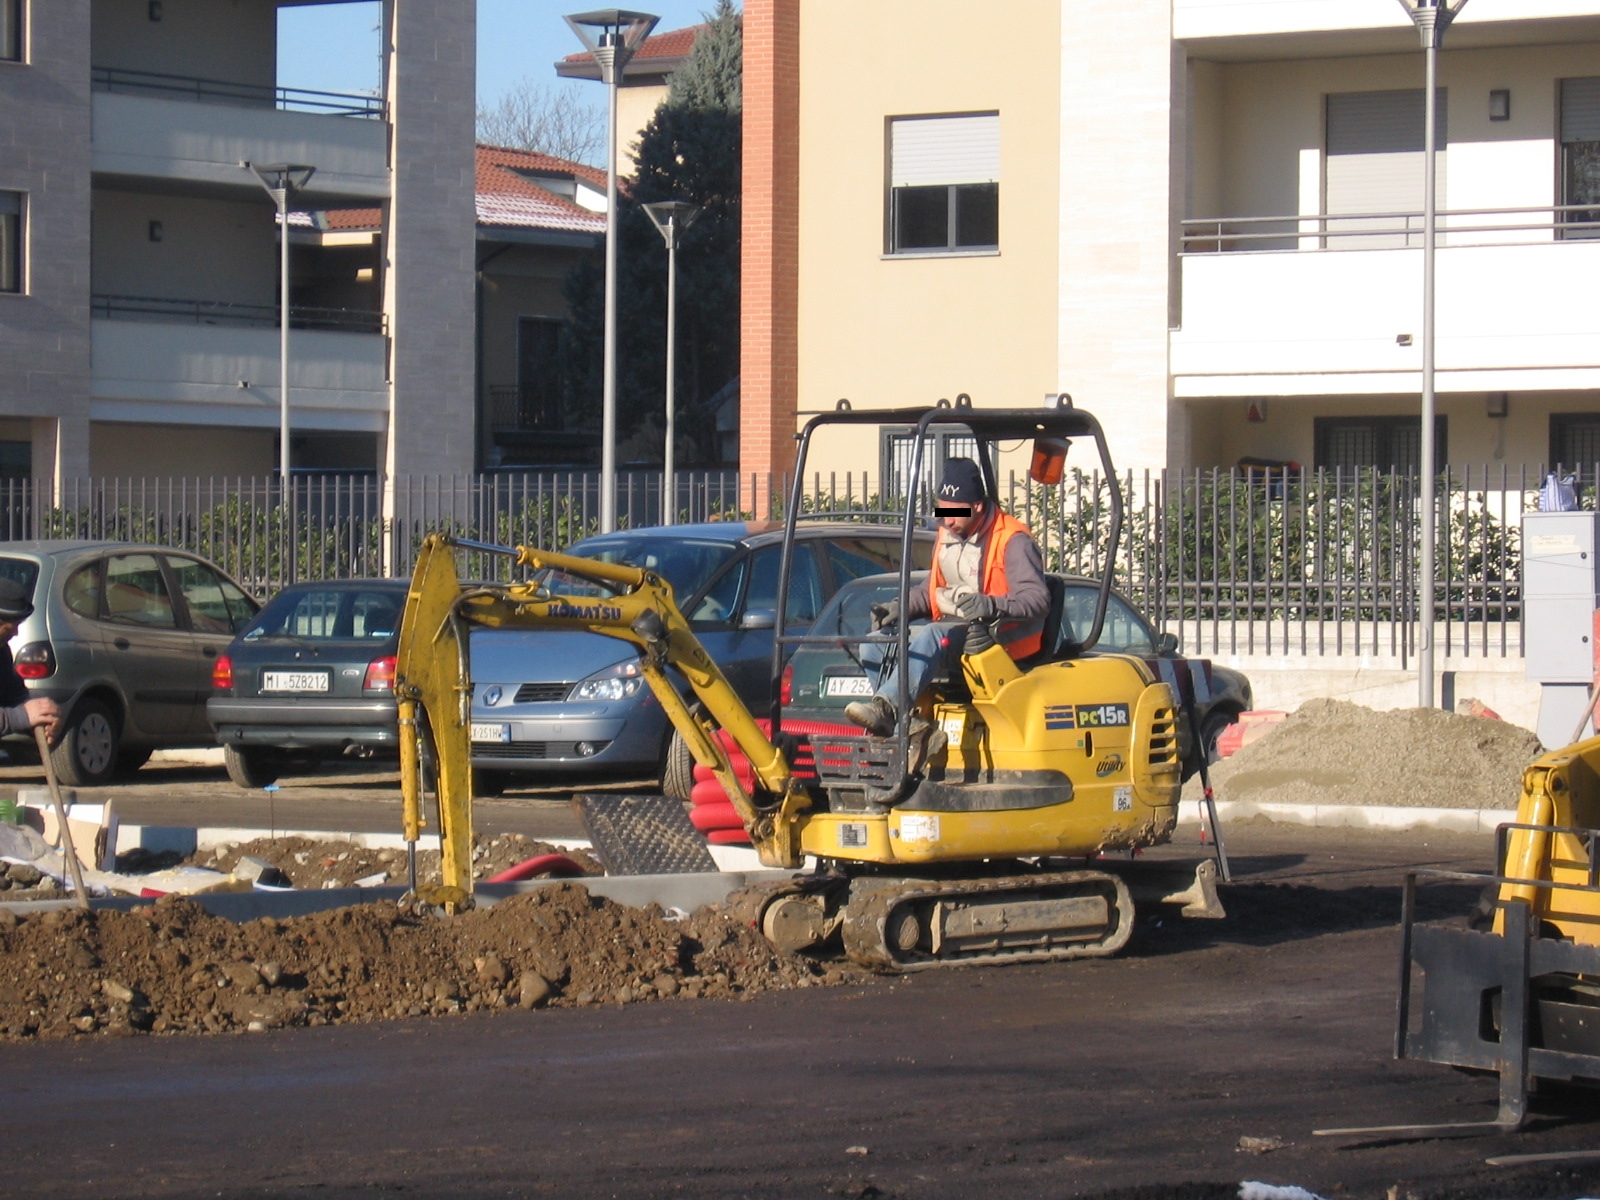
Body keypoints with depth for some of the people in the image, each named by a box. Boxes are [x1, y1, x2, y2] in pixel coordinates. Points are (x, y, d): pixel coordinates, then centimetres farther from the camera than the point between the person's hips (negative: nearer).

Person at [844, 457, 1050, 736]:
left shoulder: (1012, 541, -11)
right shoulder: (946, 537, 14)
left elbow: (1038, 599, -21)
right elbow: (932, 591, 24)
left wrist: (993, 605, -38)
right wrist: (902, 607, 4)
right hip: (949, 626, 9)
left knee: (928, 638, -37)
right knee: (874, 646, -6)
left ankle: (885, 709, -53)